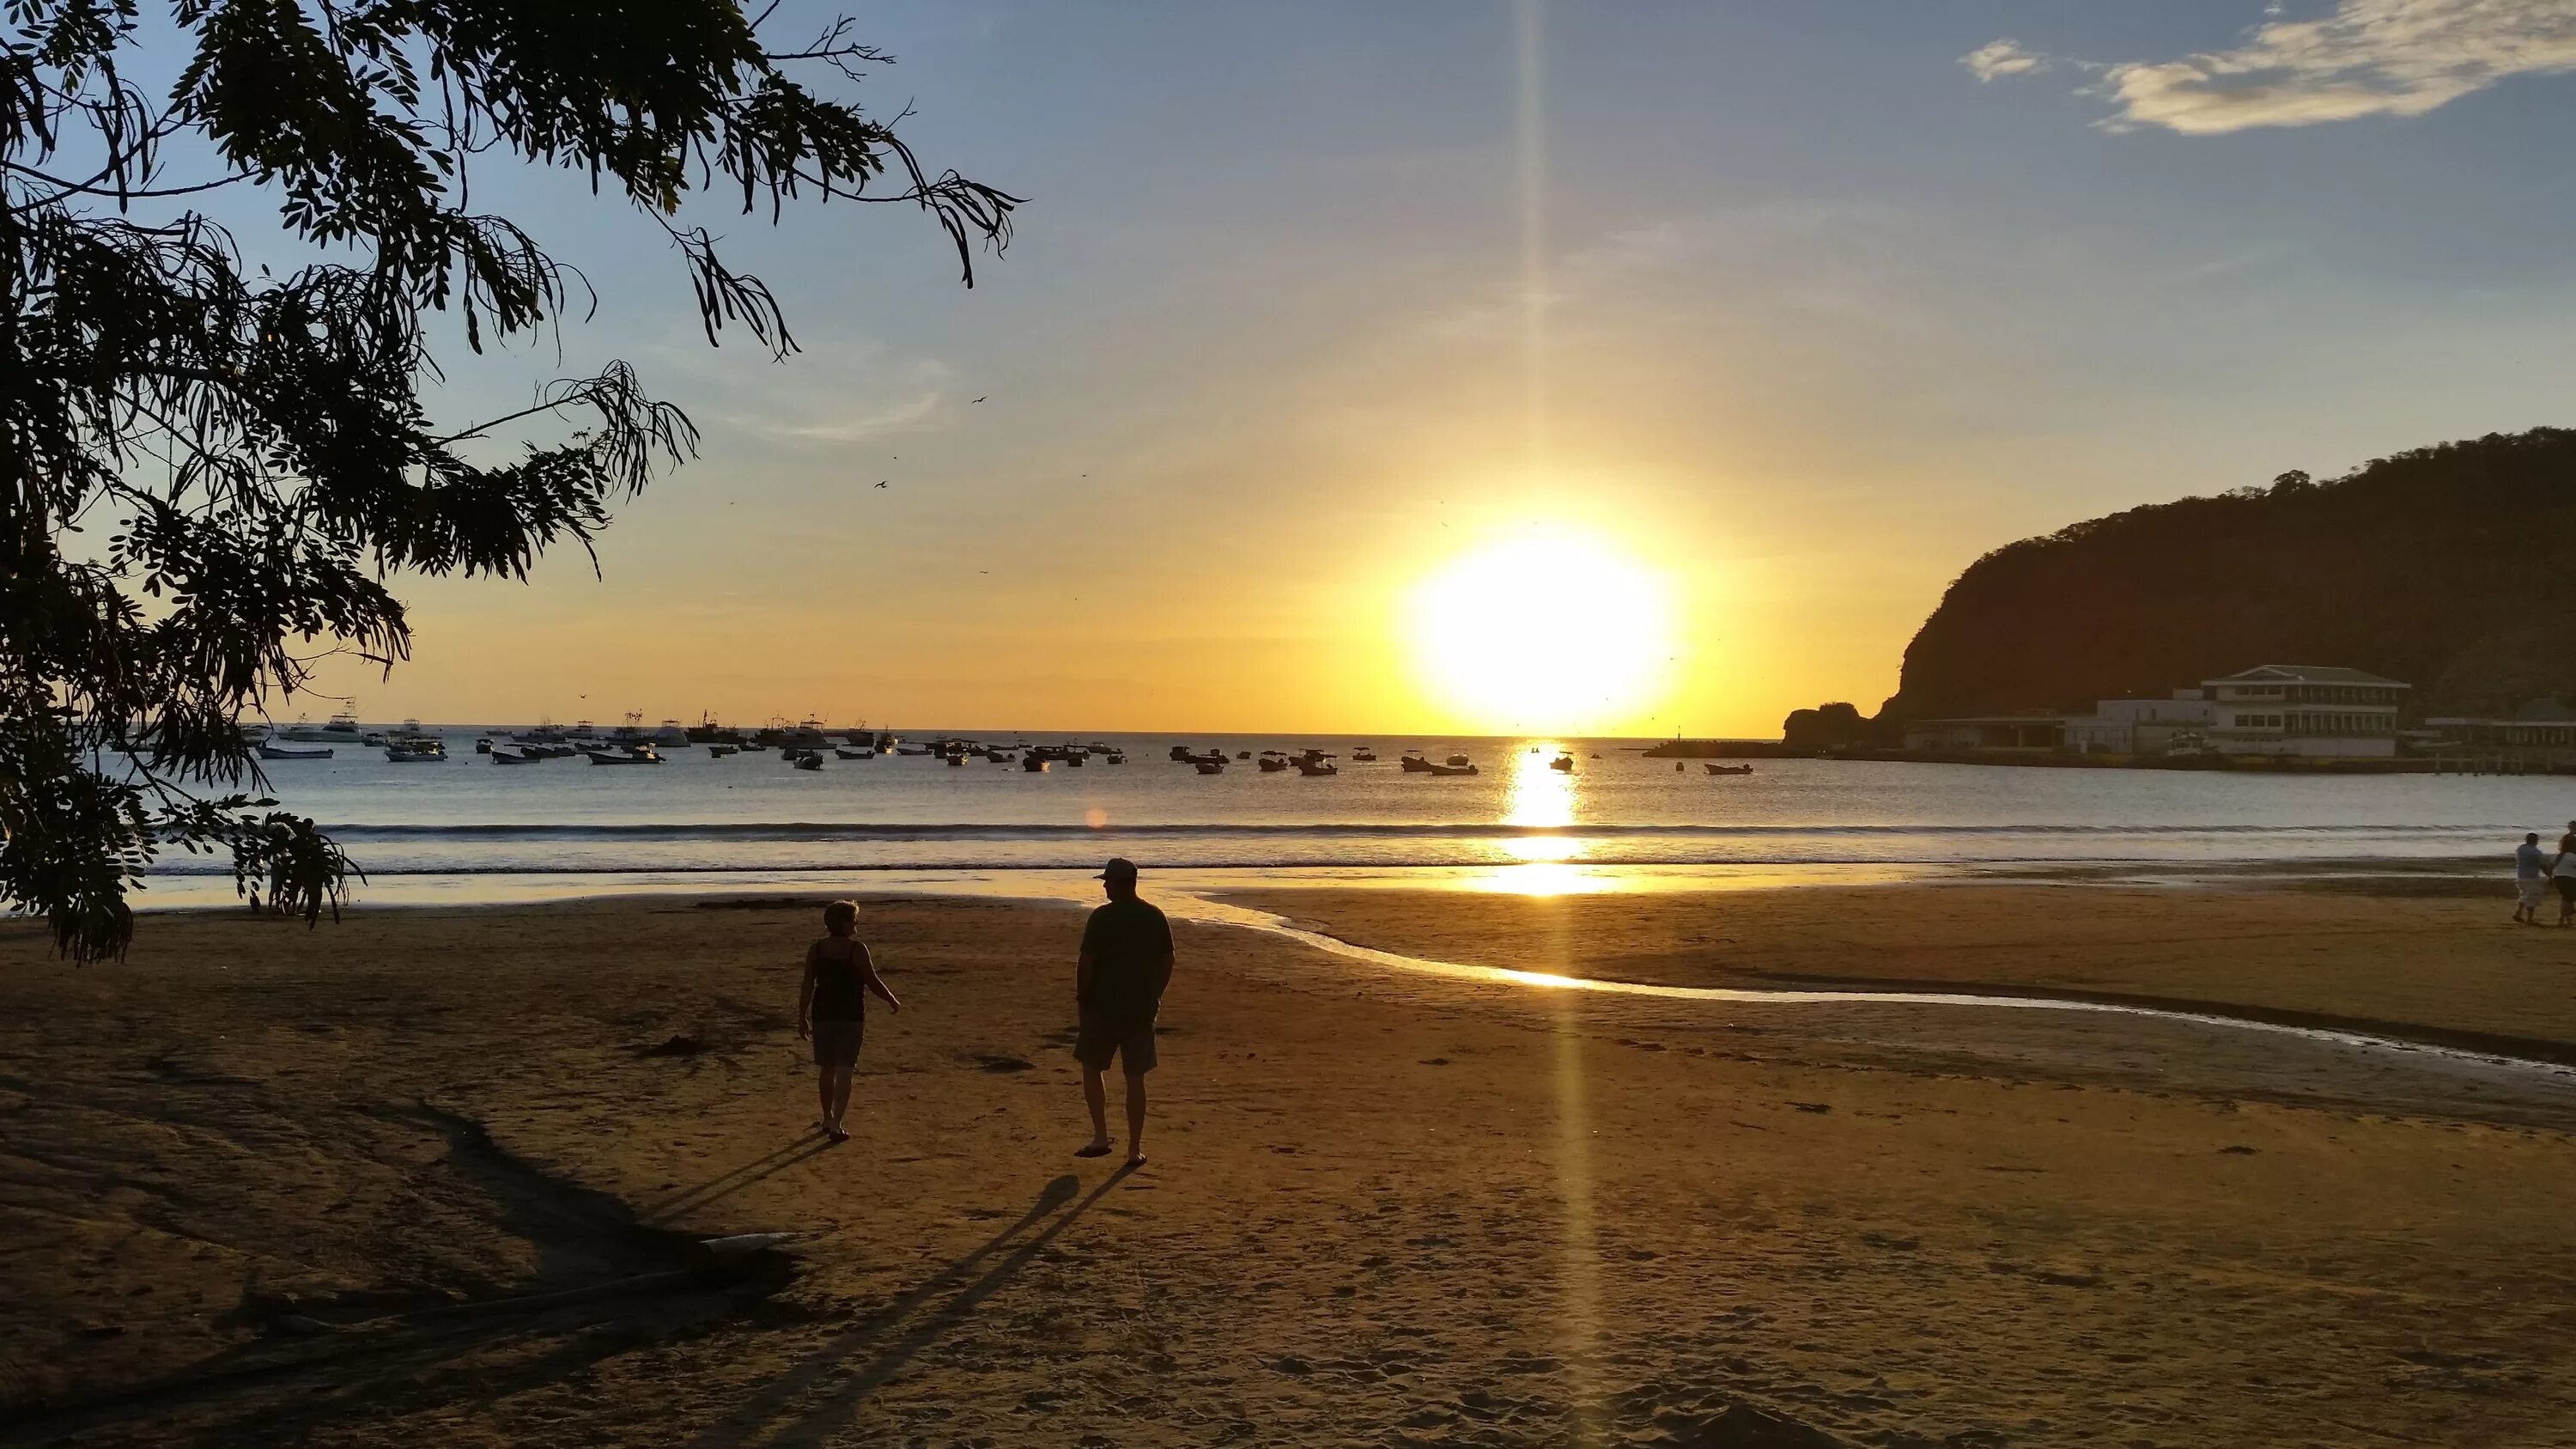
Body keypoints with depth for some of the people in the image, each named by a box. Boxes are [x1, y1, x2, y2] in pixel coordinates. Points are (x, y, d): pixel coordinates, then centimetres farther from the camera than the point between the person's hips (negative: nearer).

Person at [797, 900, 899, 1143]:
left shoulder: (815, 950, 0)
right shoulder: (857, 949, -11)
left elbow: (807, 986, 0)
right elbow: (873, 982, -9)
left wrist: (802, 1018, 7)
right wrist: (893, 1001, 7)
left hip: (823, 1015, 4)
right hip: (851, 1016, -4)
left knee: (826, 1069, 17)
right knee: (844, 1072, -1)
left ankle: (828, 1119, 31)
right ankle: (835, 1125, -7)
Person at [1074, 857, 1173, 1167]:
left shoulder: (1102, 917, -12)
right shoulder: (1156, 918, 4)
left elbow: (1086, 963, -12)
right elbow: (1167, 962, 9)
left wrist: (1081, 999, 1)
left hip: (1104, 1005, -4)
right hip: (1142, 1008, 4)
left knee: (1091, 1067, 14)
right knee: (1135, 1078, 8)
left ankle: (1101, 1137, 7)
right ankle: (1135, 1150, 9)